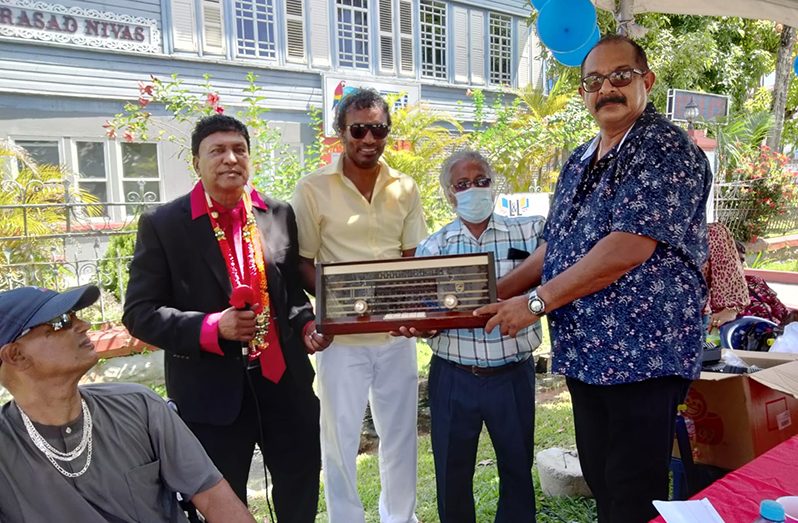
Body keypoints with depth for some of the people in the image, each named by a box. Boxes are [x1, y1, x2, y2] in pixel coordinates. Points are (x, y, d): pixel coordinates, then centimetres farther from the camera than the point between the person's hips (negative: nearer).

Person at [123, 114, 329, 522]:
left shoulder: (279, 214, 3)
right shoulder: (162, 224, -7)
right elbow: (140, 312, -8)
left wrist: (306, 323, -6)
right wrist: (210, 327, -22)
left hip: (285, 379, 3)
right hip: (211, 390, -3)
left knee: (302, 488, 19)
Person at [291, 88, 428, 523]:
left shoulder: (405, 188, 4)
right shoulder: (312, 189, -7)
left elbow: (411, 259, 8)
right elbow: (302, 264, -5)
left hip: (396, 332, 4)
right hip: (342, 335, -3)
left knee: (401, 430, 17)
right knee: (340, 437, 8)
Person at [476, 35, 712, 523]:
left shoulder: (670, 152, -12)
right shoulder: (578, 163, 12)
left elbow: (627, 250, -23)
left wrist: (537, 301, -18)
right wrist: (494, 294, 9)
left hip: (644, 354, -7)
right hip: (583, 353, 7)